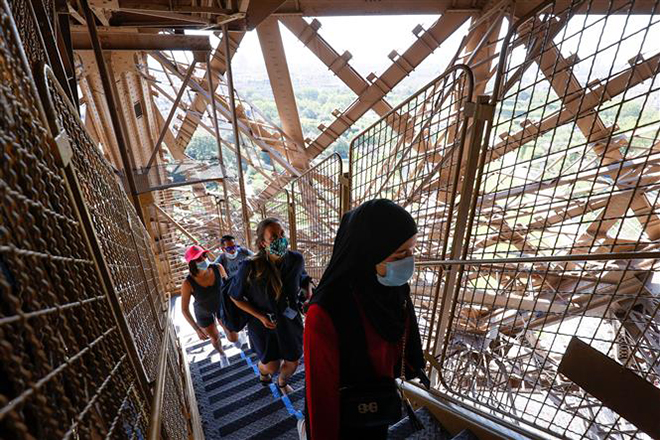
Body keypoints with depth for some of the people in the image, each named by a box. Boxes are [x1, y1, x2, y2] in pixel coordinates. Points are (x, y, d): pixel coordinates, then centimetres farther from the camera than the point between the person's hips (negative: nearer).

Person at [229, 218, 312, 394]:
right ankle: (263, 369, 48)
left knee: (293, 362, 16)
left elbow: (304, 279, 4)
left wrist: (310, 297, -14)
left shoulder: (296, 259, -19)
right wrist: (261, 317, -17)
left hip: (290, 320, 3)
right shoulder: (250, 267, -28)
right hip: (263, 323, -3)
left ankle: (282, 382, 55)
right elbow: (235, 297, -11)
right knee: (272, 366, 6)